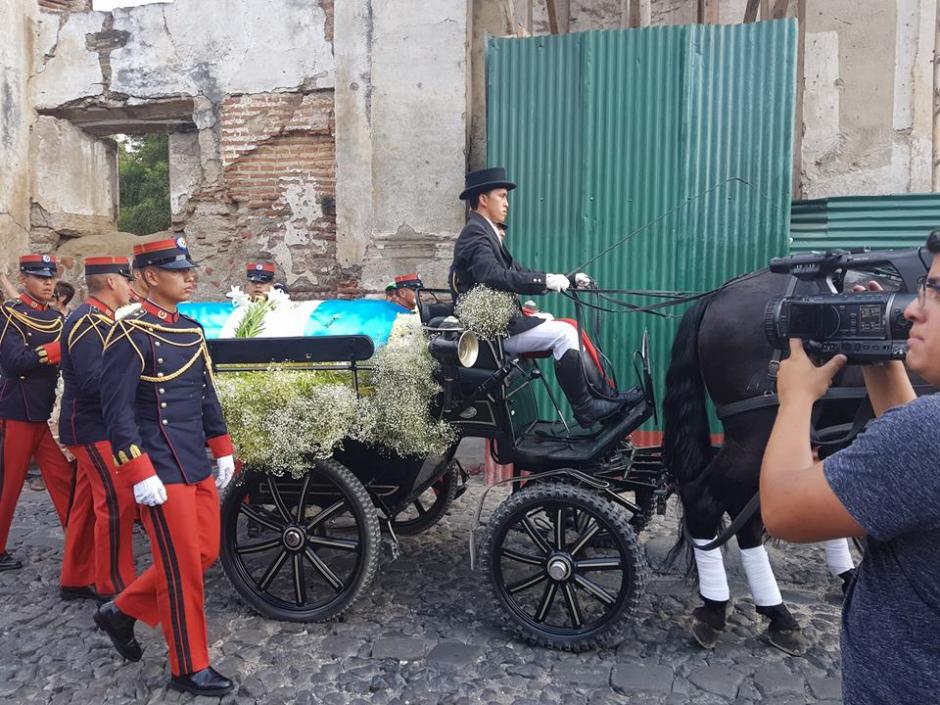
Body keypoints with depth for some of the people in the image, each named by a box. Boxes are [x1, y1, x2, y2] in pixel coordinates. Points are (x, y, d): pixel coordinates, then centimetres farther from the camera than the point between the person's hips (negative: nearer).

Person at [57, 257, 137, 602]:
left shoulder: (100, 319, 13)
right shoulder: (88, 322, -18)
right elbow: (93, 382, -26)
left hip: (97, 426, 10)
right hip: (95, 429, -10)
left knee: (88, 502, 16)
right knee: (117, 502, -6)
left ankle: (76, 579, 28)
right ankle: (114, 586, 5)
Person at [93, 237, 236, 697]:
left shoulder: (192, 330, 11)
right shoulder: (130, 334, -13)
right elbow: (117, 411, -17)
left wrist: (222, 450, 14)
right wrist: (140, 476, -20)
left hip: (198, 468, 8)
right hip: (162, 473, -8)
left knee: (205, 553, 15)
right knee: (182, 568, 2)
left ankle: (122, 612, 35)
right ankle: (189, 669, 20)